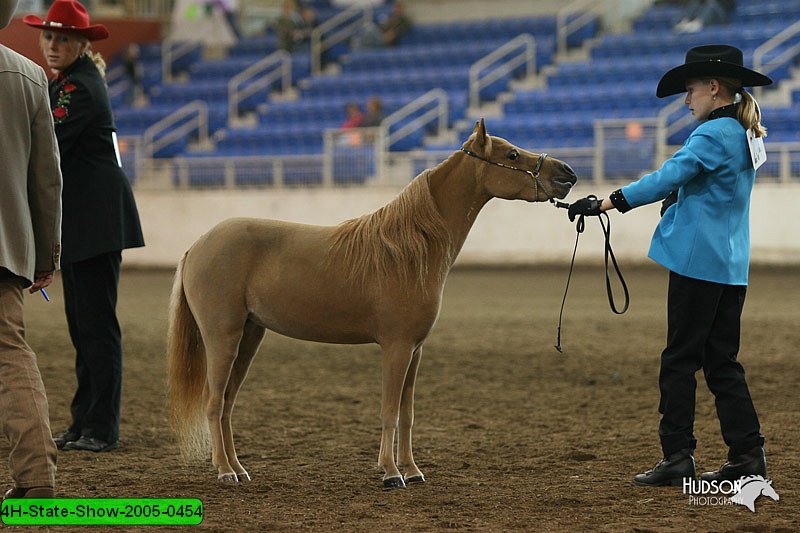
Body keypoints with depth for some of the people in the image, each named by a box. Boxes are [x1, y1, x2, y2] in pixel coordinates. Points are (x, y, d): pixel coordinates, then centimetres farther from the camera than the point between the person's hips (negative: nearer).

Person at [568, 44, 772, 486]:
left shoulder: (713, 134, -14)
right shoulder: (744, 136, 16)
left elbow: (668, 177, -20)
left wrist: (607, 203, -19)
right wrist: (679, 198, 13)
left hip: (697, 262, -9)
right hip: (732, 265, 9)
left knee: (680, 359, -3)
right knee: (721, 362, 11)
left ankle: (678, 456, -1)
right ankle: (747, 455, 8)